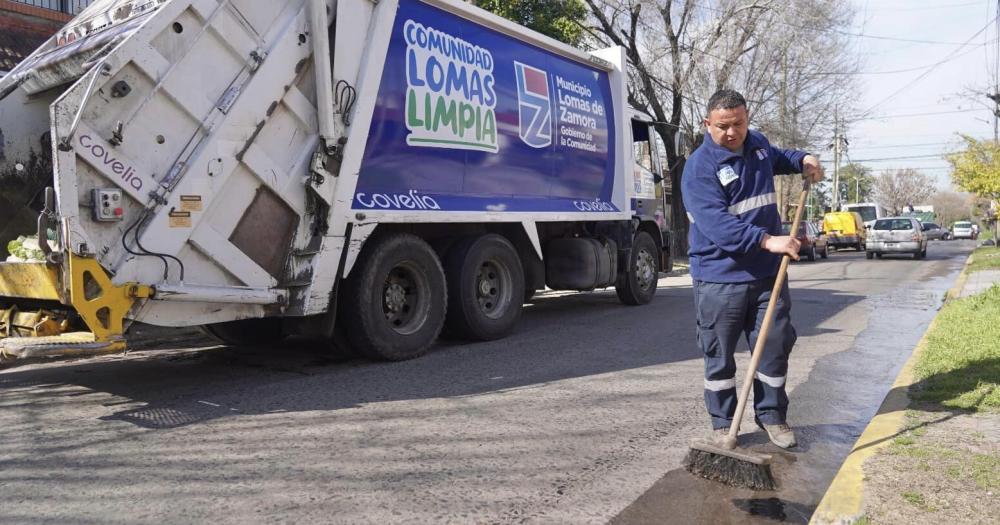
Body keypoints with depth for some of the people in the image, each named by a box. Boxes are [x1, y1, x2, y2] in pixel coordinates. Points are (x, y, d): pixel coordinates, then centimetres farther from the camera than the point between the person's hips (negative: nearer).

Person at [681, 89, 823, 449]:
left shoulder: (757, 144, 9)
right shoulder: (700, 167, -14)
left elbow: (776, 158, 37)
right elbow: (716, 223, -26)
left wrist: (803, 159, 17)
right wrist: (767, 240, -35)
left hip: (767, 273, 6)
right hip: (720, 279, -6)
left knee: (775, 347, 11)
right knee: (719, 356, 5)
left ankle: (771, 415, 28)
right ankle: (723, 424, 20)